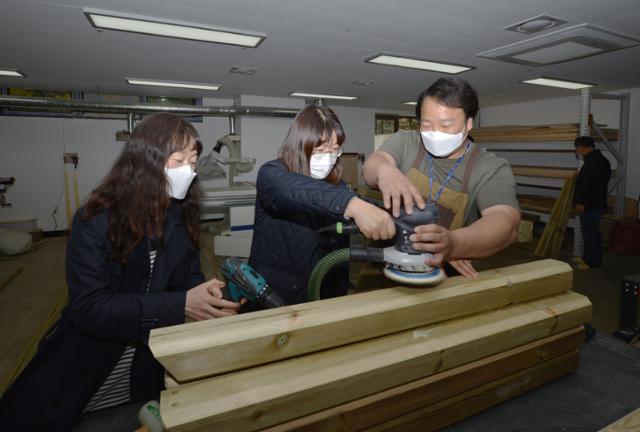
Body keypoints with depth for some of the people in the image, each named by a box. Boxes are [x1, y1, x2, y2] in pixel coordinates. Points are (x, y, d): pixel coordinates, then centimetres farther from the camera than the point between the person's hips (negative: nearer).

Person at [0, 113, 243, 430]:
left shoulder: (182, 216, -6)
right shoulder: (96, 219, -19)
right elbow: (89, 308, -24)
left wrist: (206, 294, -22)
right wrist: (180, 305, -33)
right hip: (88, 363, -3)